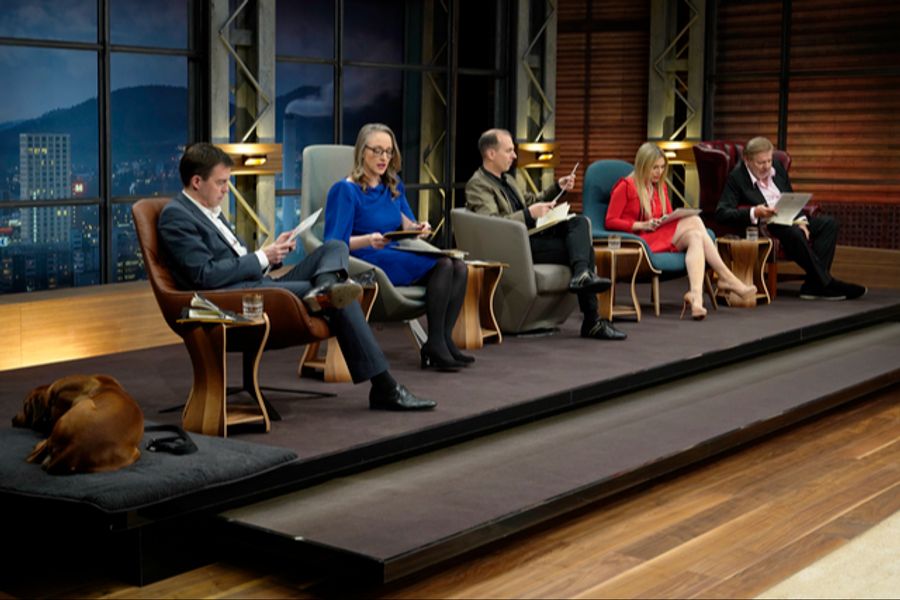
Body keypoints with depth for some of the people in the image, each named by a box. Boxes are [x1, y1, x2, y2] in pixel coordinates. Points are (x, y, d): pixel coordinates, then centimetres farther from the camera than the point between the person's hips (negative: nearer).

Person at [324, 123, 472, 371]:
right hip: (368, 263, -7)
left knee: (458, 266, -21)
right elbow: (334, 243, -11)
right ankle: (435, 345, -22)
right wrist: (369, 240, -29)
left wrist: (416, 228, -1)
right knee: (441, 264, -28)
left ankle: (442, 342, -23)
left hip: (399, 255, 7)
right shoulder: (345, 190, -4)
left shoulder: (394, 186, 19)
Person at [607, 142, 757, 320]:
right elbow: (610, 222, -6)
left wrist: (678, 217, -2)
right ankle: (728, 280, -27)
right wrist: (642, 225, -15)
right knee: (694, 221, -24)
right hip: (639, 240, -7)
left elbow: (669, 218, 22)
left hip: (664, 236, 7)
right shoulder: (625, 186, -1)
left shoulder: (660, 187, 21)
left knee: (695, 236, -26)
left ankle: (696, 295, -45)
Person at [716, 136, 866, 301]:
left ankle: (813, 285, -20)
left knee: (829, 224, -9)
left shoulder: (777, 167, 10)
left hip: (789, 219, 8)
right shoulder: (736, 177, -10)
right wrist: (754, 213, -32)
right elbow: (721, 213, -20)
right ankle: (826, 284, -23)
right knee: (794, 233, -36)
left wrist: (800, 221, -1)